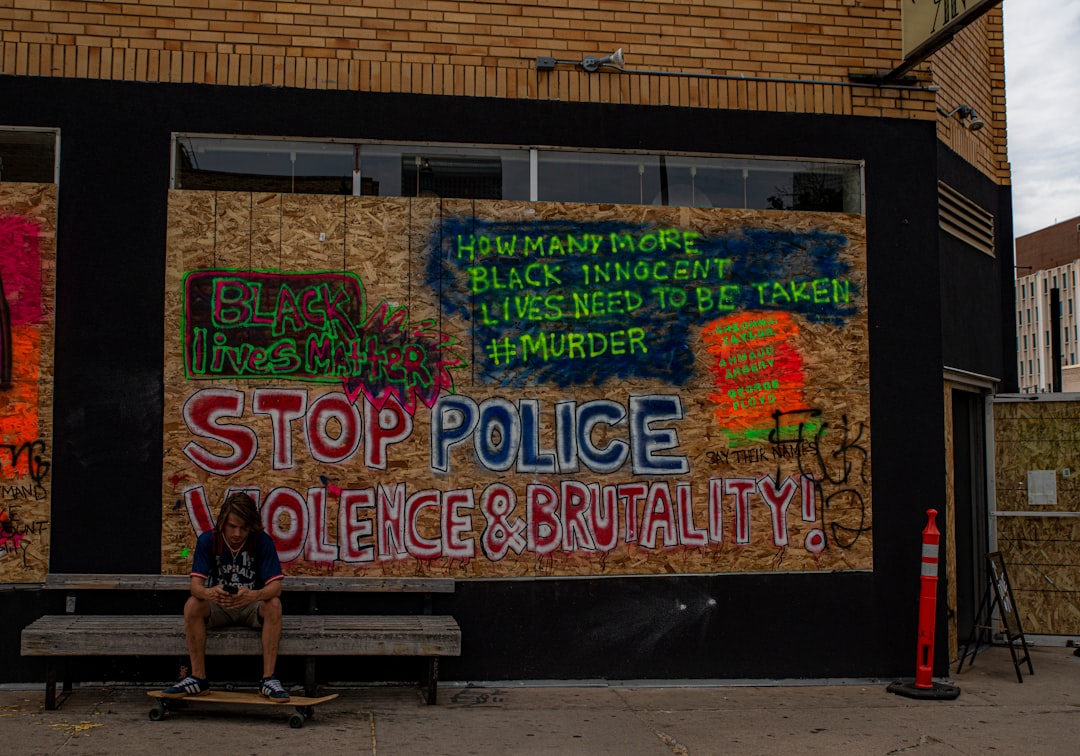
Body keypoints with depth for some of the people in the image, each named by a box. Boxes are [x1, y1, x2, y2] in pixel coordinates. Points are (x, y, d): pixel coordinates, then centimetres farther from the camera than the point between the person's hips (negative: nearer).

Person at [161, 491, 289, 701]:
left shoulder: (262, 542, -16)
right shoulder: (208, 540, -13)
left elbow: (275, 586, -24)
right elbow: (196, 584, -21)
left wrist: (253, 596, -47)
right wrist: (208, 593, -47)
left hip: (251, 607, -1)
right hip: (218, 605, 1)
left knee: (274, 605, -32)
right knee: (192, 604, -28)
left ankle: (268, 679, -28)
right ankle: (198, 678, -20)